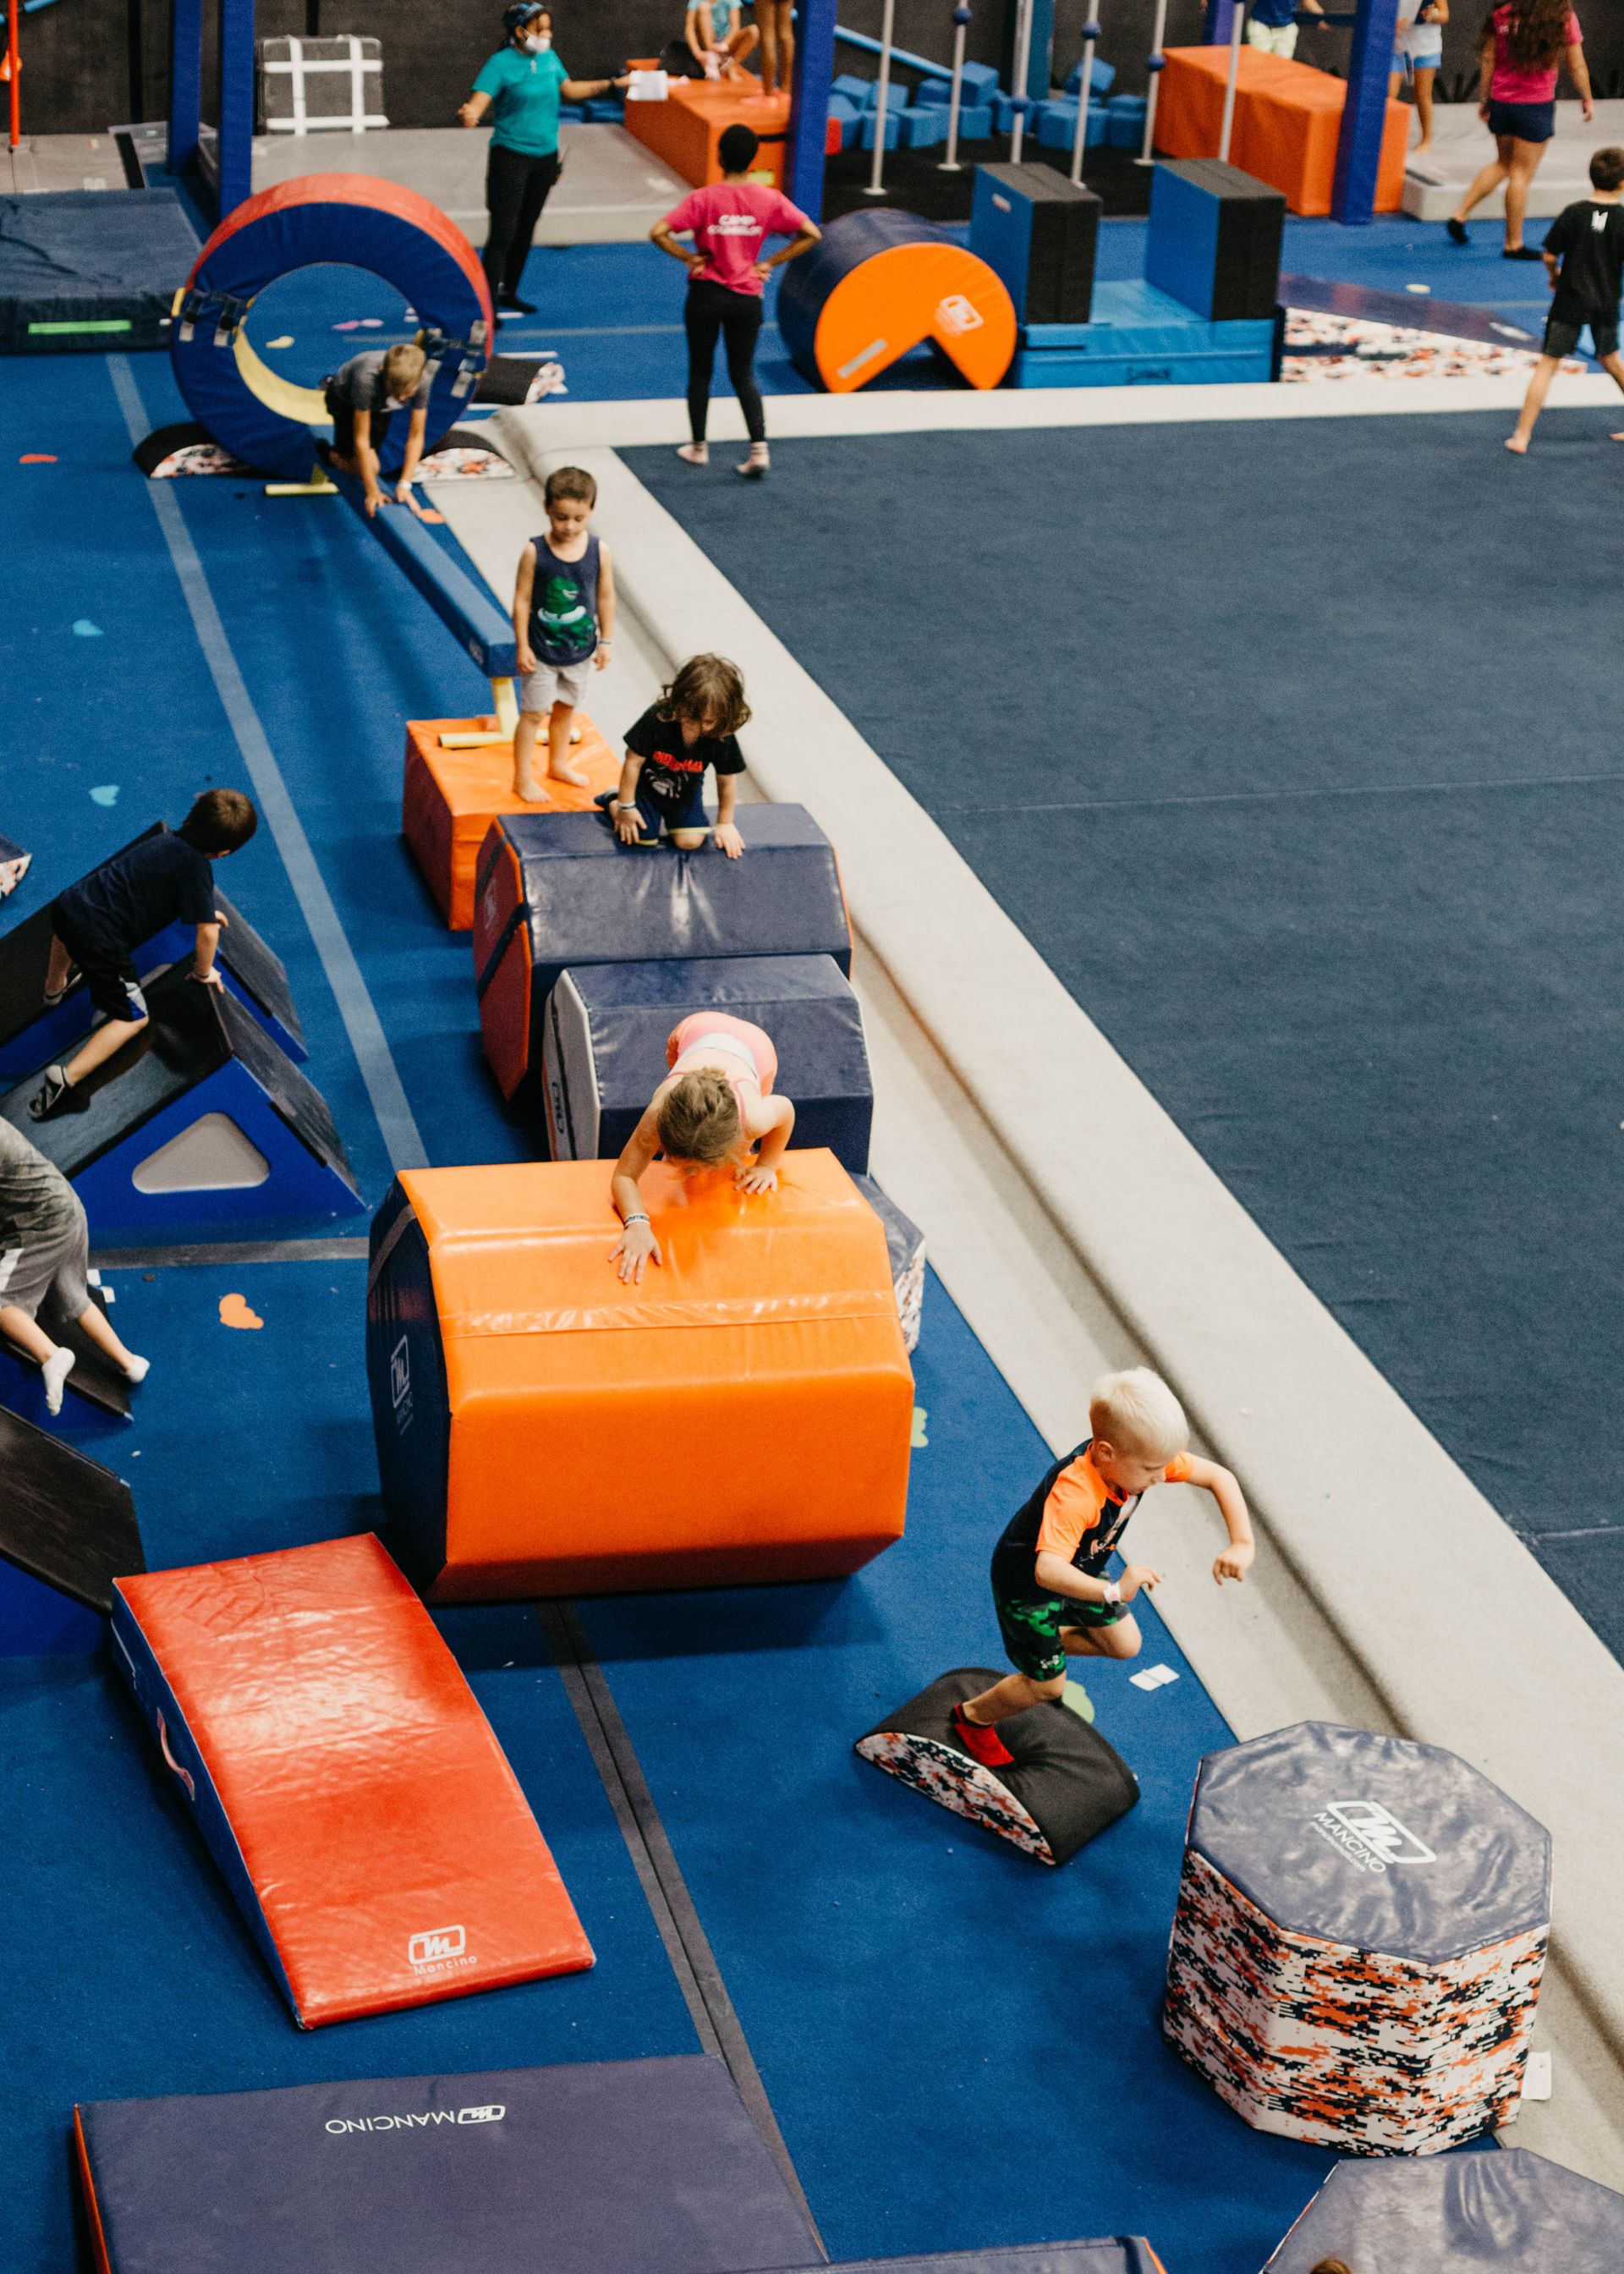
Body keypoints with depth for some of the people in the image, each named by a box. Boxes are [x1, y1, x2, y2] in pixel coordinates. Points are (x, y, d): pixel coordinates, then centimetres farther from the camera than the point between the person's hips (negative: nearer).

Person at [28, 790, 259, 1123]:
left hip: (68, 905, 8)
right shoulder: (196, 867, -14)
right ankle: (65, 1080, -12)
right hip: (99, 942, -8)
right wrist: (204, 973, 5)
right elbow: (207, 932, -14)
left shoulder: (166, 839, 10)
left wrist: (203, 910, 42)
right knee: (133, 1018, 4)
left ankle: (55, 985, 70)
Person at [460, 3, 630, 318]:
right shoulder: (501, 64, -16)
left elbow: (568, 89, 22)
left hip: (545, 157, 7)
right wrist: (469, 114, -50)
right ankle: (487, 303, -8)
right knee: (503, 232, -11)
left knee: (526, 229, 16)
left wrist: (612, 84, 26)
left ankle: (508, 292, 30)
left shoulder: (548, 58, 5)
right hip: (510, 158, -7)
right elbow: (478, 101, -26)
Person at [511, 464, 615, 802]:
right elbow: (522, 600, -13)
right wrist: (523, 646, -13)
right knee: (534, 712, 3)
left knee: (566, 706, 22)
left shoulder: (599, 550, -10)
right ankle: (522, 779, 13)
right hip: (542, 649, -4)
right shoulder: (535, 552, -18)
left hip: (579, 648, 4)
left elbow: (605, 596, 0)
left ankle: (558, 764, 42)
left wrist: (605, 641, 3)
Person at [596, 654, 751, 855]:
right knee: (643, 837, -8)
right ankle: (613, 801, 22)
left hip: (685, 791, 2)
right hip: (648, 784, -2)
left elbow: (727, 781, -10)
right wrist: (626, 807, -14)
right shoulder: (657, 718, -35)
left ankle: (668, 815, 25)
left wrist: (725, 823, 0)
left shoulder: (723, 738, -28)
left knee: (691, 842, -9)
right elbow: (634, 762, -21)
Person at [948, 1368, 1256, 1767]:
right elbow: (1048, 1570, -57)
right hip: (1027, 1583, -7)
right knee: (1047, 1683, 8)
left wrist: (1242, 1544, -25)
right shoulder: (1073, 1494, -46)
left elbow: (1219, 1476, -15)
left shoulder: (1146, 1454, -25)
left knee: (1125, 1645, 13)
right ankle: (973, 1717, 36)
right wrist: (1113, 1592, -69)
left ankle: (1050, 1640, 39)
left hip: (1081, 1573, 7)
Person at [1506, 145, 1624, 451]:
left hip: (1571, 302, -2)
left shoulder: (1573, 214, -10)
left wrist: (1555, 276, 16)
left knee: (1548, 364, 2)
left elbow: (1549, 256, -4)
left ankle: (1521, 437, -1)